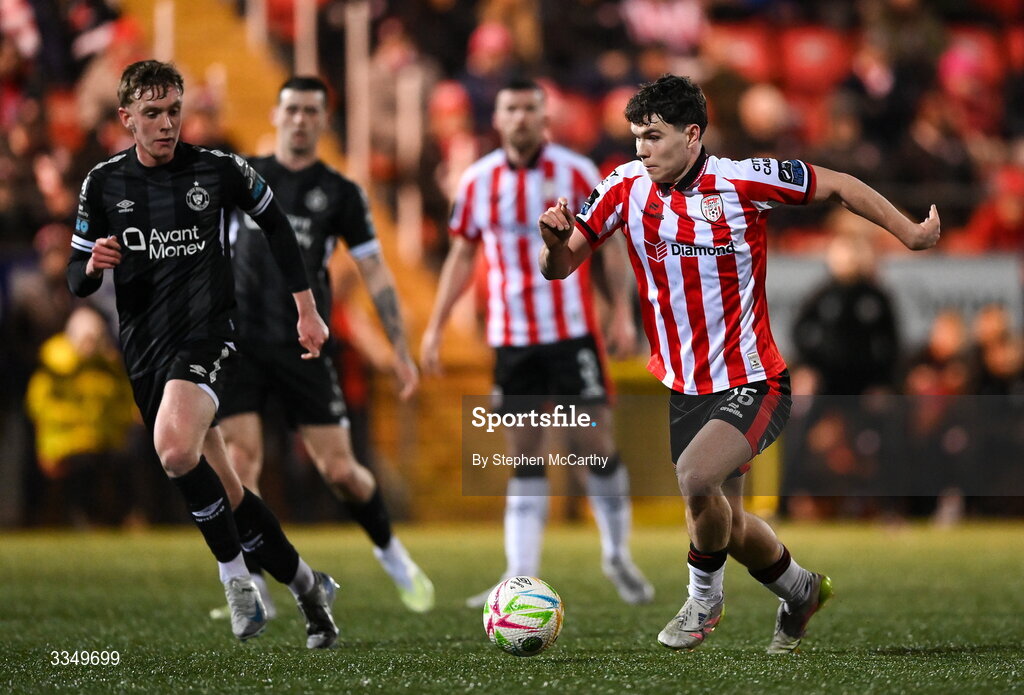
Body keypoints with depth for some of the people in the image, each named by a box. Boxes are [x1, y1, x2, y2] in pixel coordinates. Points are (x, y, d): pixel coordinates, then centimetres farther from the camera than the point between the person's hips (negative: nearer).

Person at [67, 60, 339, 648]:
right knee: (226, 498, 7)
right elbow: (78, 282, 10)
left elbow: (276, 225, 15)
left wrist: (307, 310, 14)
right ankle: (308, 587, 25)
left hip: (207, 335, -4)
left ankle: (235, 575, -16)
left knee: (175, 448, -32)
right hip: (145, 351, 4)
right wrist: (92, 267, -15)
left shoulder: (219, 170, -1)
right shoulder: (103, 184, 5)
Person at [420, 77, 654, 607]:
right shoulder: (477, 181, 4)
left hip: (572, 331, -2)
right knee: (524, 457, 1)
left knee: (593, 443, -5)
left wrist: (622, 310, -9)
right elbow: (462, 255, 12)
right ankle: (521, 578, -1)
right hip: (510, 339, 2)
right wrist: (435, 327, 9)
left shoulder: (576, 173, -3)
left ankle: (618, 555, 14)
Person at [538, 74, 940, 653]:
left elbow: (836, 186, -1)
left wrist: (911, 234, 1)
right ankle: (801, 591, 43)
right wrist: (556, 241, -23)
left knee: (697, 479, -29)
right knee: (727, 523, 13)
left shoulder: (743, 181, -14)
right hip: (683, 387, 5)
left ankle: (705, 596, -2)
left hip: (752, 383, -5)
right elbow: (561, 267, -1)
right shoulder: (627, 188, -4)